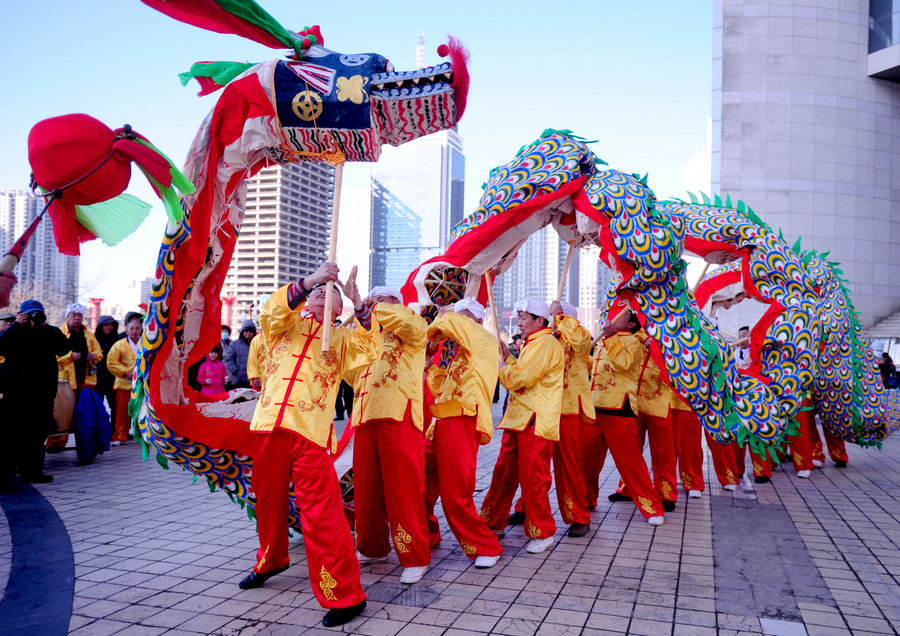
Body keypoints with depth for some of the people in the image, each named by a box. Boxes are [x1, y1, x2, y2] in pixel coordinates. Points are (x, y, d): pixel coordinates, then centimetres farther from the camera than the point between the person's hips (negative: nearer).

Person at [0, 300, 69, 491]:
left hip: (43, 394, 3)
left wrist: (44, 326, -15)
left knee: (37, 433, 12)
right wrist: (16, 325, -16)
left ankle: (32, 471, 25)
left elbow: (63, 349, -11)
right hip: (16, 393, -3)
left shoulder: (51, 332, 8)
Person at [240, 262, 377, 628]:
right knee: (268, 498, 18)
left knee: (320, 512, -10)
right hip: (270, 423, 3)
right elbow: (272, 311, -5)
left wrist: (358, 304, -15)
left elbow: (369, 349, -5)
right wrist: (309, 280, -17)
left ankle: (344, 594, -3)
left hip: (310, 431, -3)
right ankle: (271, 560, 44)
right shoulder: (287, 325, 17)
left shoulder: (341, 339, 14)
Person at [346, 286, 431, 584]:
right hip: (366, 417, 7)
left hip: (398, 417, -7)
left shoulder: (409, 332, 5)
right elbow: (353, 374, 27)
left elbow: (408, 322, -19)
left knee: (402, 489, -7)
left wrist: (374, 308, -8)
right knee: (366, 487, 11)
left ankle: (415, 557, 1)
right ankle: (372, 547, 27)